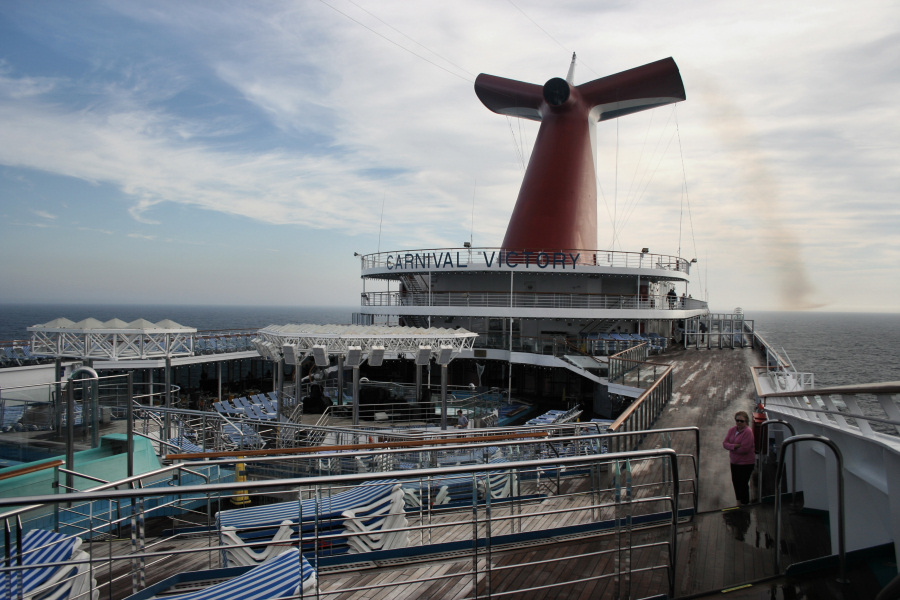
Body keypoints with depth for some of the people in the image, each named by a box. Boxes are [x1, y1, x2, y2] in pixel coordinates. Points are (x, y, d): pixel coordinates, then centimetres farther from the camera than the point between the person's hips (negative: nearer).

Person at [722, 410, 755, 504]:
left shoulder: (748, 432, -18)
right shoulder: (732, 430, 3)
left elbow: (744, 449, -24)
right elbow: (724, 443, -4)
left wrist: (731, 447, -12)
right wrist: (734, 446, -22)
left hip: (745, 464, -7)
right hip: (734, 462, 7)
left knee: (743, 484, 0)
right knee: (735, 482, 18)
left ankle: (745, 503, 16)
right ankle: (739, 501, 35)